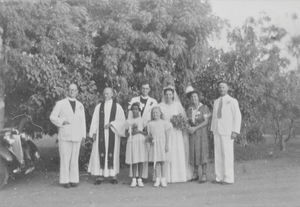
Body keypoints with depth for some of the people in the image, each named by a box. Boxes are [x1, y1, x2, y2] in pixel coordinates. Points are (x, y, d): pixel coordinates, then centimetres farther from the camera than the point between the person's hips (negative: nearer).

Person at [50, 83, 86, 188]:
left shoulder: (80, 105, 14)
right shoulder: (60, 103, 3)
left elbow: (82, 121, 14)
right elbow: (52, 117, 2)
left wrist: (83, 135, 7)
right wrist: (62, 122, -14)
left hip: (76, 136, 3)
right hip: (64, 136, -3)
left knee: (74, 158, 5)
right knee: (65, 158, -3)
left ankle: (74, 180, 12)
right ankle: (65, 180, 5)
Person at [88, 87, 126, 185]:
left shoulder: (117, 106, 7)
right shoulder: (99, 106, 12)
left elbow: (122, 120, 1)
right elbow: (95, 120, 8)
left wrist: (111, 124, -12)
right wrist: (94, 132, -2)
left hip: (112, 133, -1)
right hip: (101, 133, 1)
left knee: (112, 152, -1)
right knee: (100, 152, -4)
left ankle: (113, 175, 7)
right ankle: (99, 176, 0)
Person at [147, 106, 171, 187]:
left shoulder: (164, 123, 2)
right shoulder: (150, 124, 9)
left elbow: (167, 134, 0)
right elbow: (149, 134, 11)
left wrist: (167, 144, -6)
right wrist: (150, 137, -12)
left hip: (162, 144, -2)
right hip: (154, 144, 2)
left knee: (163, 161, 0)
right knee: (156, 161, 3)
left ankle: (163, 179, 7)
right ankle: (157, 179, 10)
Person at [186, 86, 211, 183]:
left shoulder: (204, 107, -4)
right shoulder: (189, 109, 10)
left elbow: (206, 121, -9)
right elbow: (188, 121, 12)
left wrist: (195, 128, -16)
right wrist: (188, 128, -9)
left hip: (202, 132, -4)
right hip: (192, 133, 4)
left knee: (202, 151, -6)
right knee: (193, 152, 4)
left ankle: (204, 175, -1)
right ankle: (195, 174, 14)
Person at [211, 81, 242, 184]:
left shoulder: (232, 101, -1)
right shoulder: (216, 102, 16)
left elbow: (237, 116, -6)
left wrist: (235, 131, -14)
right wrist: (213, 130, 12)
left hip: (227, 132, -5)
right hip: (217, 132, 6)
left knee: (227, 154, -6)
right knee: (218, 155, 4)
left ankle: (228, 178, 0)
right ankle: (219, 178, 10)